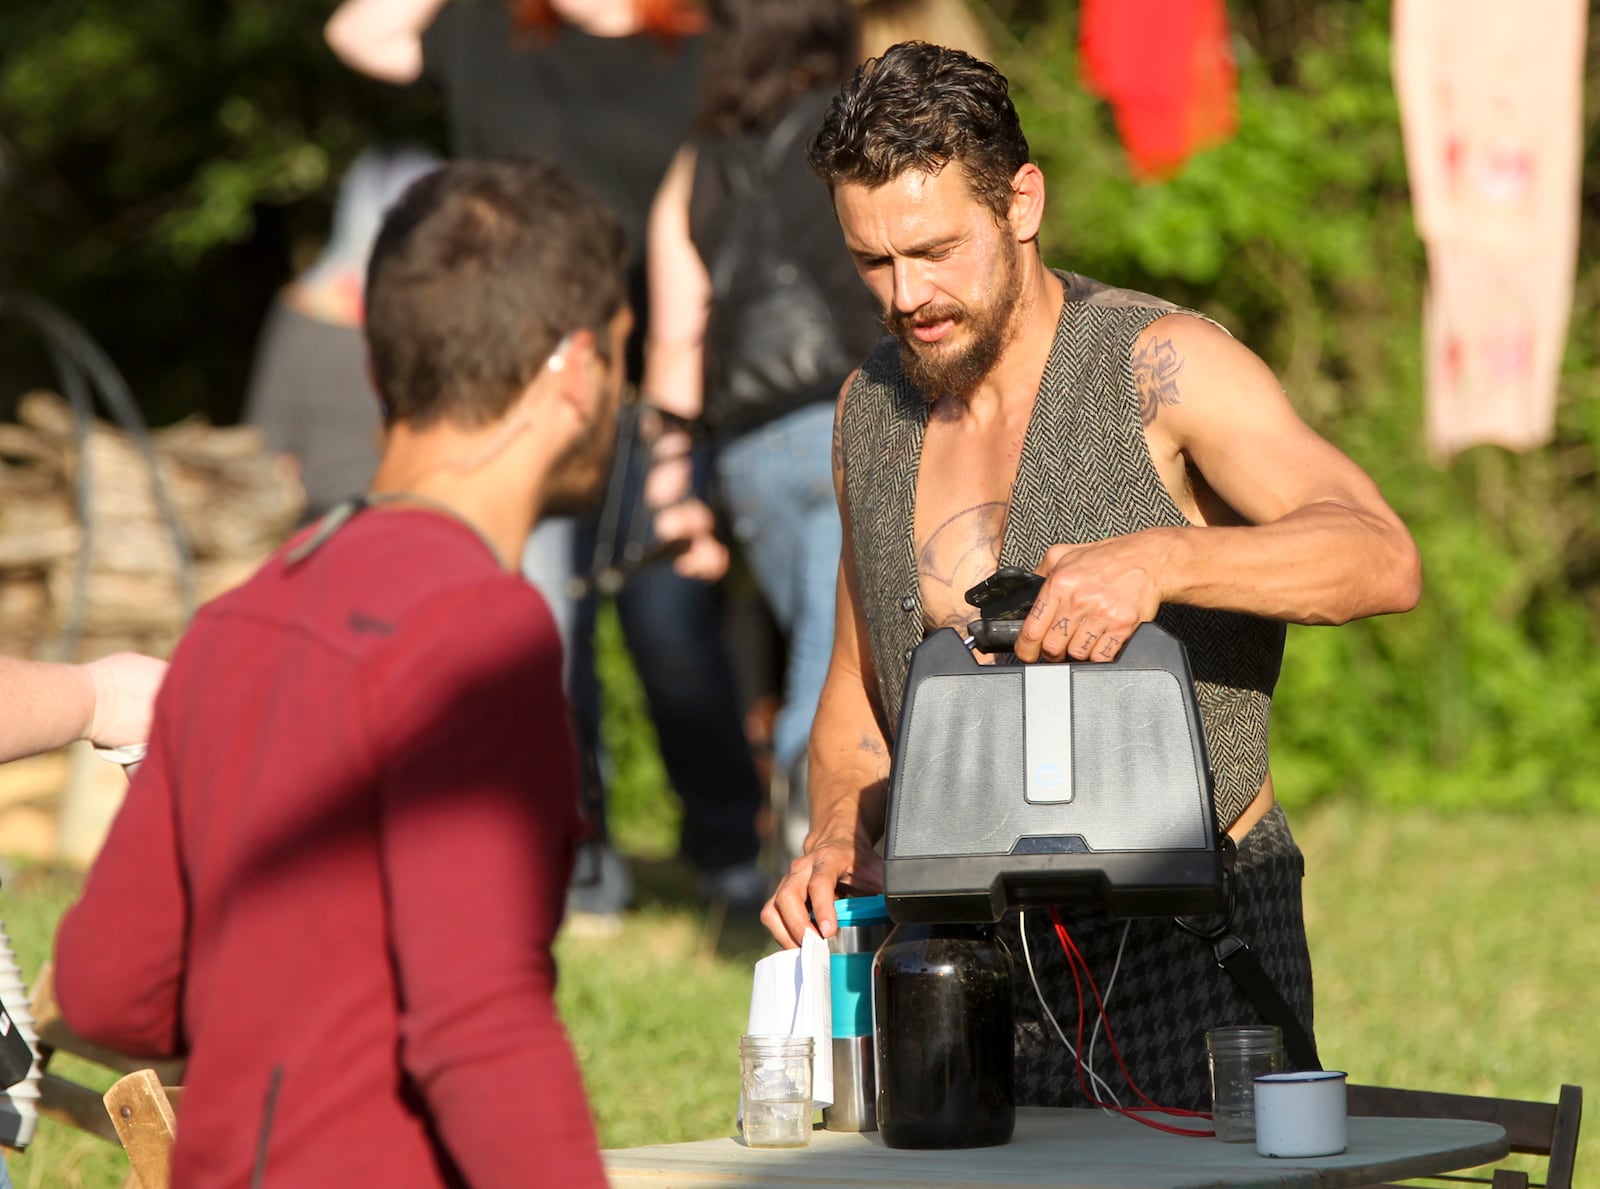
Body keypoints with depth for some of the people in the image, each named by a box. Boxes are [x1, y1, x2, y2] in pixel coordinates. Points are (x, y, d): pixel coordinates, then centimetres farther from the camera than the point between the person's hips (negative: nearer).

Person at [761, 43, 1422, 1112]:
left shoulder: (1160, 366, -10)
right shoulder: (873, 409, 9)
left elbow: (1382, 559, -24)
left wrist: (1159, 560, -40)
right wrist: (839, 833, -2)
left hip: (1185, 948, -5)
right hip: (970, 946, 5)